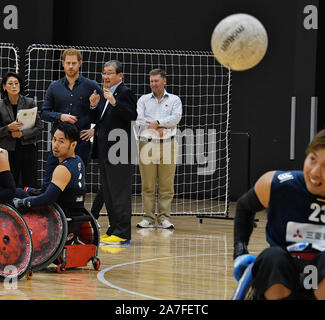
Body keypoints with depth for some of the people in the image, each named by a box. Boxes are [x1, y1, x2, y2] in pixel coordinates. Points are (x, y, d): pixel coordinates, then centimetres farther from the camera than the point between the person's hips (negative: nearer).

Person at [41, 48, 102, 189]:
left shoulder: (91, 86, 4)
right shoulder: (54, 87, 10)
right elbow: (44, 112, 9)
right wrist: (60, 116, -9)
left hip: (81, 140, -1)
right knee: (48, 182, -4)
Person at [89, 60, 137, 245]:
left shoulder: (125, 92, -9)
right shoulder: (105, 94, 18)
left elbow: (133, 116, -22)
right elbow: (96, 120, 20)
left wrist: (115, 103, -30)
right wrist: (94, 106, 2)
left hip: (120, 151, -10)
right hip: (106, 152, 10)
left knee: (120, 193, -8)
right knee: (109, 193, 14)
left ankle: (123, 234, -6)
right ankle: (114, 230, 21)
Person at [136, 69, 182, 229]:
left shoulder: (174, 100, 12)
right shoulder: (143, 100, 14)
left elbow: (176, 117, -4)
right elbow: (138, 118, -1)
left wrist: (158, 122, -12)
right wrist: (155, 129, -12)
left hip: (167, 144, 0)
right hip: (147, 144, 1)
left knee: (166, 184, -2)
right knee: (148, 184, -2)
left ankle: (164, 217, 2)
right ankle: (148, 217, 2)